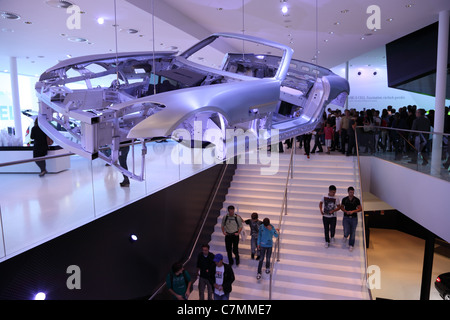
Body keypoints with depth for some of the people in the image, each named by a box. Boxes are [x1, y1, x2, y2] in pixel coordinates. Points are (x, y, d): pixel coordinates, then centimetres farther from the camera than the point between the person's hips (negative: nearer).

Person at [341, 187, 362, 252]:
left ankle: (351, 245, 25)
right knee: (346, 232, -13)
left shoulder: (356, 200, -6)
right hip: (346, 218, 0)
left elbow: (360, 209, -3)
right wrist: (346, 211, -10)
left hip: (354, 218, 0)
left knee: (352, 233, 7)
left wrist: (353, 211, -18)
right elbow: (341, 207, 10)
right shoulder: (344, 199, -3)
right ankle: (345, 236, 24)